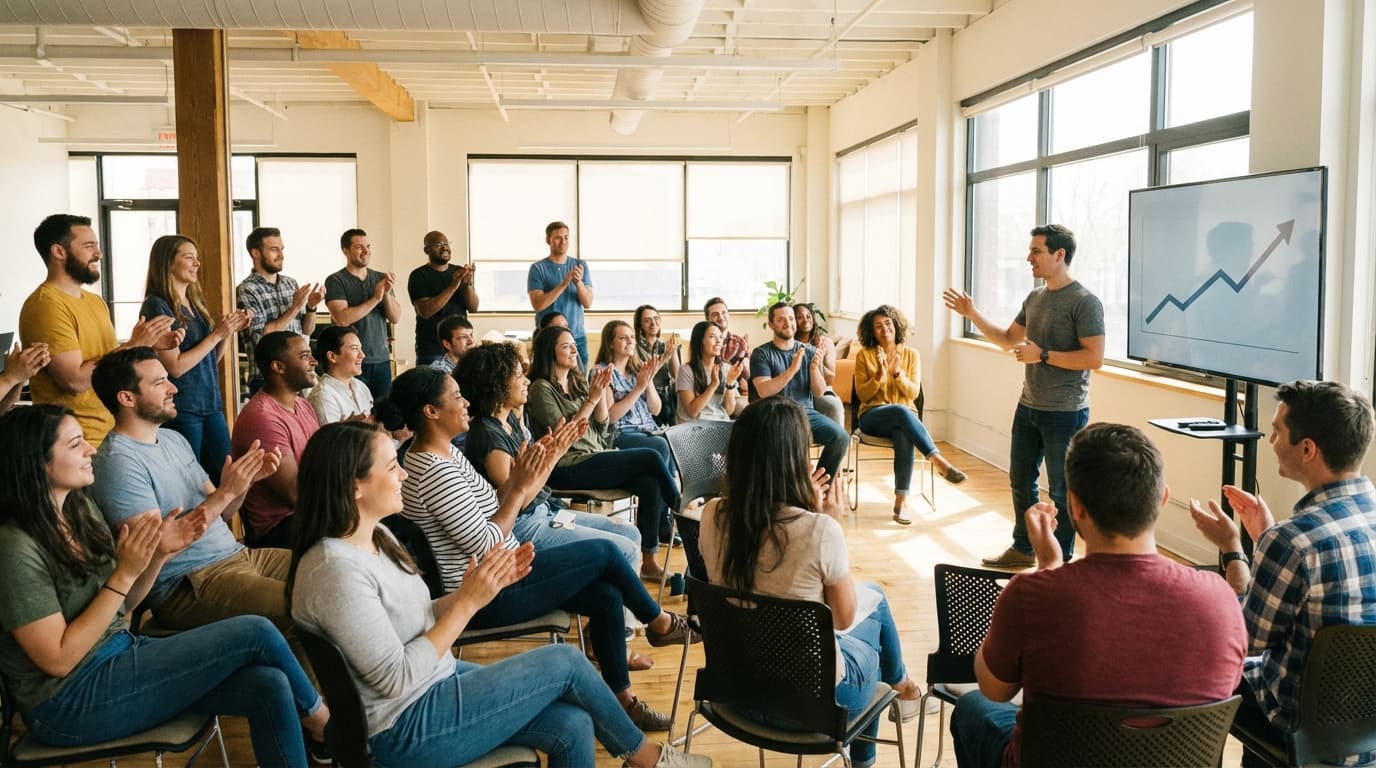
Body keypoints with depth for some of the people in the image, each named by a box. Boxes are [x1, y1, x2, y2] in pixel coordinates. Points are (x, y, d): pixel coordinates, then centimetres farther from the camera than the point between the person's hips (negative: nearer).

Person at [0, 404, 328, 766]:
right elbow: (59, 660, -19)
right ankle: (318, 718, 12)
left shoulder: (80, 509, 6)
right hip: (72, 703, -8)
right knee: (254, 633, -15)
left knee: (268, 686, -15)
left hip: (120, 653, 8)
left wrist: (160, 554, -6)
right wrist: (125, 573, -22)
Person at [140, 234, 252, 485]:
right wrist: (217, 334, -14)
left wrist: (230, 330, 3)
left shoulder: (197, 302, 13)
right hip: (181, 410, -7)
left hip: (211, 404, 7)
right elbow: (175, 366, -15)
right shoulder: (157, 306, -9)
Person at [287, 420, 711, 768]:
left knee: (571, 725, -4)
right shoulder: (337, 570, -25)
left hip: (436, 683, 9)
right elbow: (396, 679, -24)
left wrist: (483, 586, -5)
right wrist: (469, 602, -21)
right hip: (405, 730, -8)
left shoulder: (375, 537, 4)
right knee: (564, 661, -5)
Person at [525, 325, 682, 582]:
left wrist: (602, 392, -1)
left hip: (597, 458, 7)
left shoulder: (579, 381, 16)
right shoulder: (542, 387, -6)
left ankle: (649, 560, -14)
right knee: (651, 458, -19)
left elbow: (601, 428, 14)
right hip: (568, 468, -7)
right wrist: (592, 398, -13)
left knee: (651, 484, -20)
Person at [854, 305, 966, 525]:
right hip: (873, 416, -1)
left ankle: (901, 501, -35)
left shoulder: (911, 354, 8)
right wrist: (879, 375, -17)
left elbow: (913, 393, 1)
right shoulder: (864, 355, 5)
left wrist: (897, 373, -16)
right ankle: (938, 461, -40)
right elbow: (862, 394, 0)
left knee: (904, 437, -36)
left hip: (905, 415, 1)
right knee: (900, 410, -38)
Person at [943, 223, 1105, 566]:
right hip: (1028, 408, 8)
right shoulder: (1034, 298, 9)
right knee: (1021, 482, 18)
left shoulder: (1085, 302, -16)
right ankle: (1023, 549, 34)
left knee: (1062, 491, 4)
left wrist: (1041, 355, -21)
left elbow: (1094, 358, -22)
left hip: (1065, 413, -8)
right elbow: (1008, 339, 19)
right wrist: (972, 314, 10)